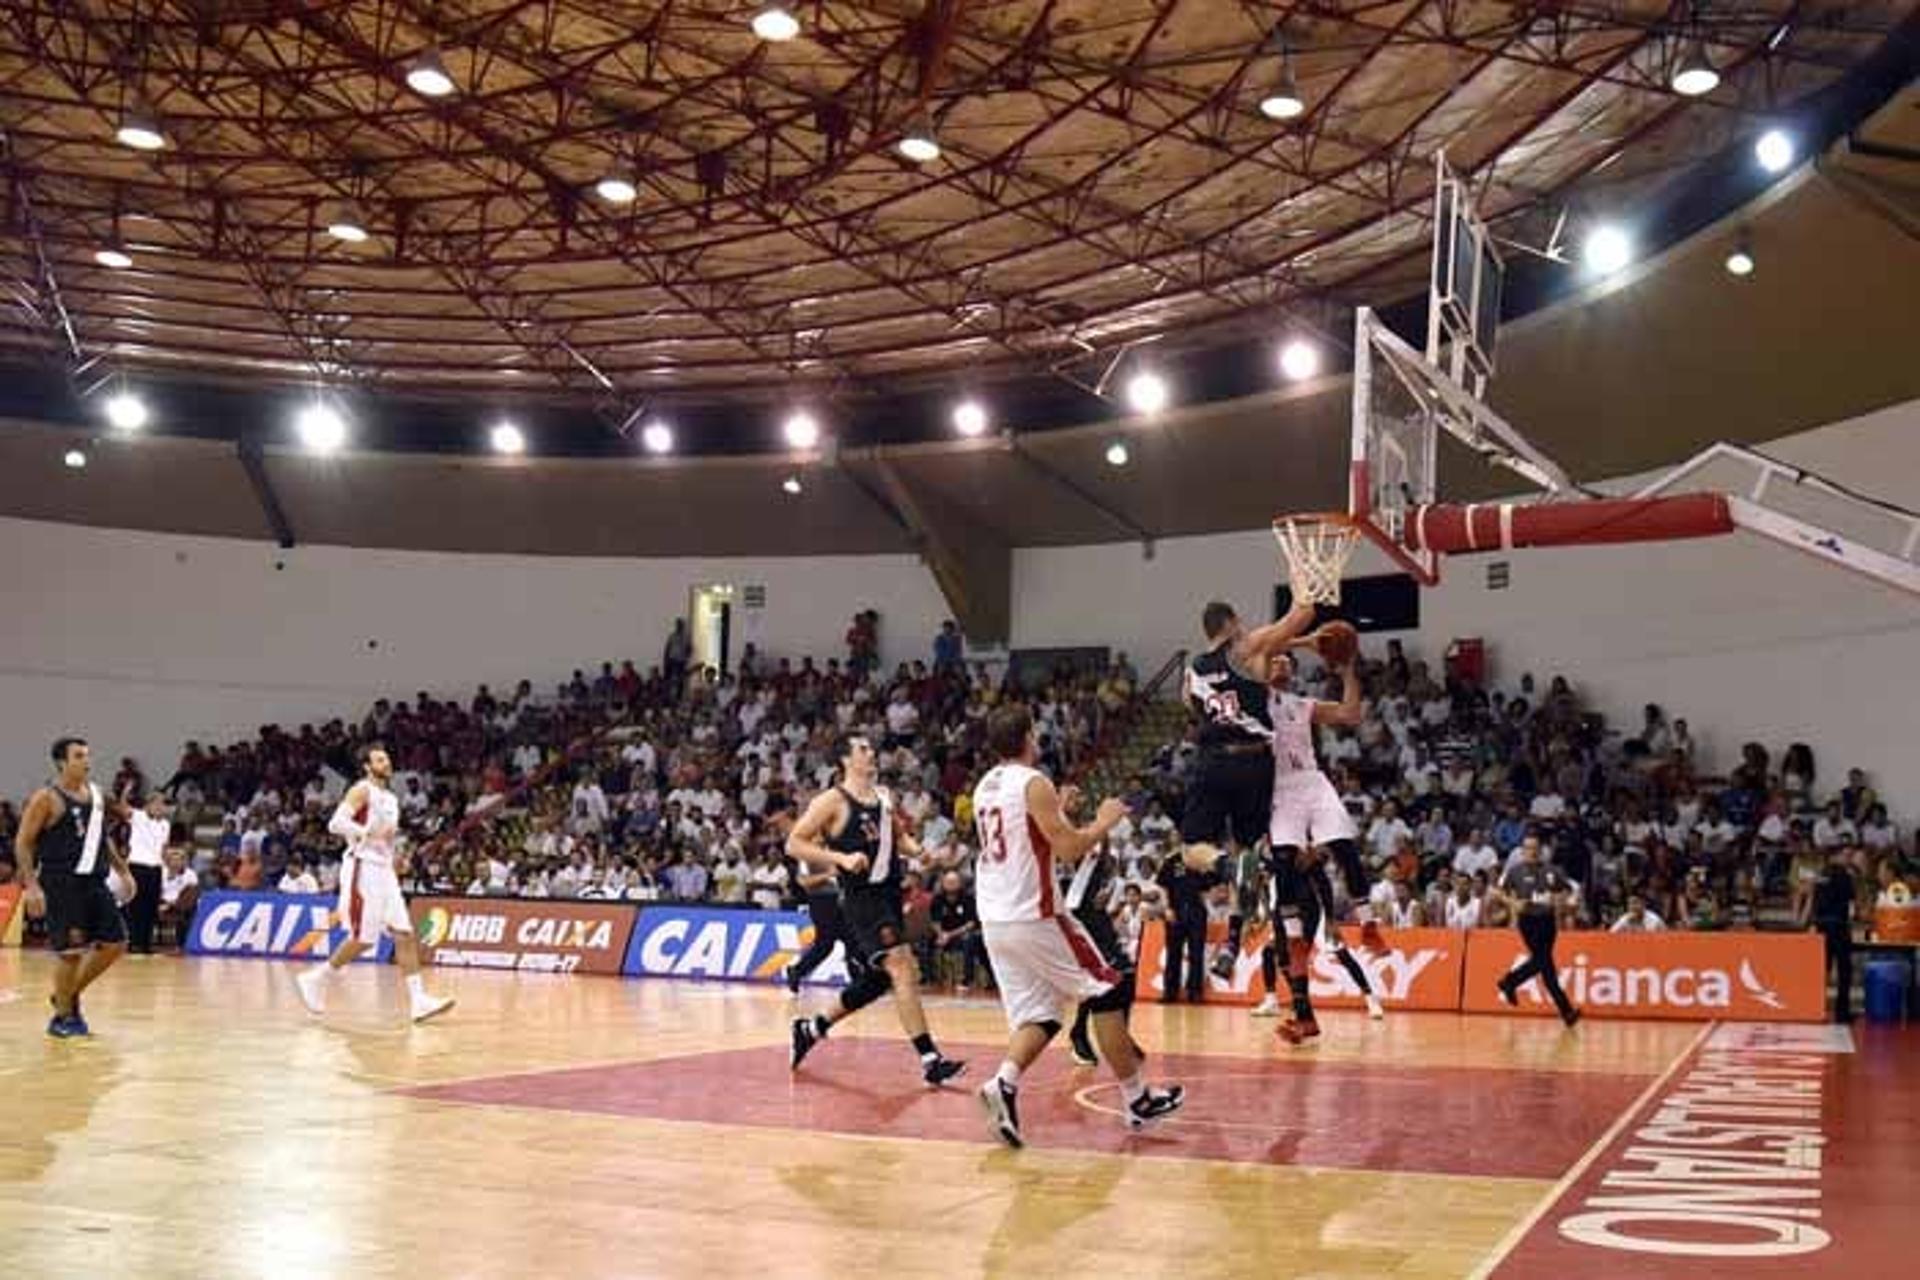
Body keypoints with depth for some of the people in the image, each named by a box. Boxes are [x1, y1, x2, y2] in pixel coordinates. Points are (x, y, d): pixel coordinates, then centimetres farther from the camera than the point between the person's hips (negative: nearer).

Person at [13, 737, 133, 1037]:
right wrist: (31, 885, -19)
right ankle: (63, 1016, 11)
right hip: (61, 885, -7)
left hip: (94, 882, 7)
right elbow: (23, 843, -10)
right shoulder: (46, 798, -10)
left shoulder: (96, 794, 10)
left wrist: (122, 870, 18)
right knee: (71, 951, -6)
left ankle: (69, 995, 24)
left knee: (115, 943, 6)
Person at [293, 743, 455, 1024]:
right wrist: (371, 833, -24)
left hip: (383, 870, 8)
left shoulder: (390, 797, 18)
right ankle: (315, 980, 13)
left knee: (405, 934, -1)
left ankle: (418, 1000, -4)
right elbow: (336, 824, -20)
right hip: (363, 869, -8)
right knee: (362, 939, -6)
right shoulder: (362, 790, -8)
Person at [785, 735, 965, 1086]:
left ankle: (810, 1029, 34)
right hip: (861, 897, -8)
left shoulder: (884, 796, 13)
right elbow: (794, 844, -10)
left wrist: (920, 851, 4)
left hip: (888, 895, 8)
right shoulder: (832, 801, -8)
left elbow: (899, 837, 26)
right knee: (902, 967, -20)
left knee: (874, 981, 15)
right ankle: (930, 1061, -22)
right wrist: (841, 858, -22)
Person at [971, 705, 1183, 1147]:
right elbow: (1070, 850, -16)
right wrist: (1104, 821, 0)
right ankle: (1138, 1100, 11)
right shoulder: (1033, 783, -12)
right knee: (1107, 993, 6)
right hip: (1034, 916, -8)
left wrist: (1057, 812, 27)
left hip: (994, 920, 8)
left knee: (1038, 1014, 11)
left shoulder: (984, 787, 13)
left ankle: (1004, 1083, -13)